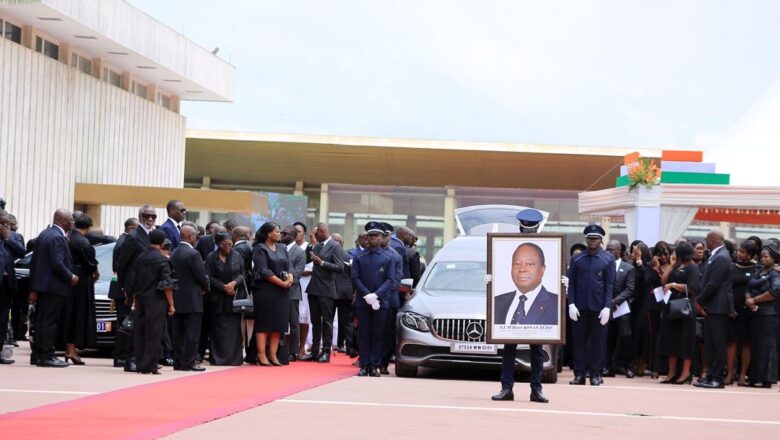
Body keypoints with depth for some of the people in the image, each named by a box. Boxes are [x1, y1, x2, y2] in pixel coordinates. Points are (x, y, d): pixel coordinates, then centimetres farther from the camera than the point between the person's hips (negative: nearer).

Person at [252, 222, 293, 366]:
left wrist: (290, 278, -9)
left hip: (281, 292, 6)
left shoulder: (282, 249, 15)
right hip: (265, 291, -6)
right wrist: (281, 283, -15)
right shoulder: (260, 249, -6)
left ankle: (272, 355, 8)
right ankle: (261, 355, -3)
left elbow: (288, 267, 13)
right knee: (264, 323, -4)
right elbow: (264, 271, -14)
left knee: (278, 323, 4)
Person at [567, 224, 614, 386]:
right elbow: (571, 283, 6)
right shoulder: (577, 259, 7)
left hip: (599, 307, -1)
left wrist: (607, 307, -8)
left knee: (598, 341, 3)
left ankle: (596, 374, 8)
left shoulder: (608, 259, 3)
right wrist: (571, 304, -5)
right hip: (580, 307, 1)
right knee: (579, 341, 2)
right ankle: (579, 374, 7)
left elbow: (610, 285, 0)